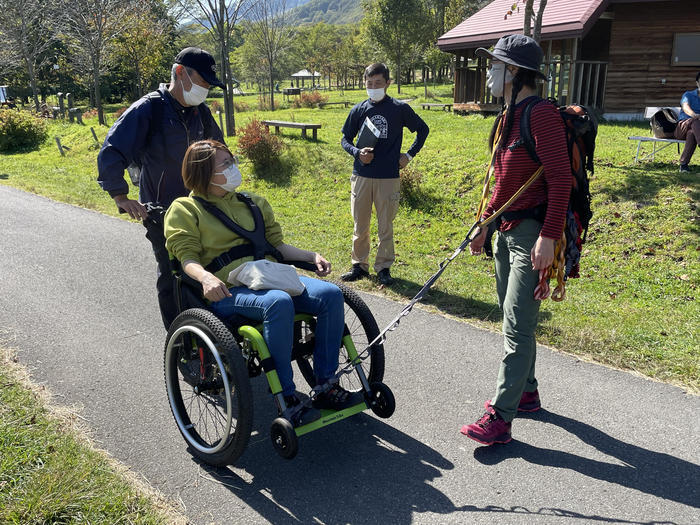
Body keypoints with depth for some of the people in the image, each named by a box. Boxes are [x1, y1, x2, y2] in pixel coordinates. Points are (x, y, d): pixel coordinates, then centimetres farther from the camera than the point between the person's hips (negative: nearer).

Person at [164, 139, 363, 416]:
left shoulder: (254, 202, 24)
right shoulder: (184, 209, 8)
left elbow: (277, 245, 23)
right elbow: (187, 256, -4)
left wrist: (312, 256, 7)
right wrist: (206, 278, -26)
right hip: (227, 291, -6)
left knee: (331, 294, -19)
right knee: (279, 303, -38)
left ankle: (326, 385, -10)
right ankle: (286, 398, -27)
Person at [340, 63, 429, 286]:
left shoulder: (400, 109, 0)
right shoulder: (359, 110, 5)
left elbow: (423, 129, 13)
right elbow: (345, 139, 12)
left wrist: (409, 154, 5)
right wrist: (357, 152, -8)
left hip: (389, 177, -2)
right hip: (361, 176, 2)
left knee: (386, 226, 5)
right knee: (360, 225, 9)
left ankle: (384, 267, 17)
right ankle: (359, 265, 22)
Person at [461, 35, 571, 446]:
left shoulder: (542, 115, -16)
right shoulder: (510, 116, 13)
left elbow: (561, 180, -21)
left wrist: (549, 237, -26)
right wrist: (485, 223, 20)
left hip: (533, 232, -10)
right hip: (507, 230, 10)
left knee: (518, 326, -7)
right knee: (515, 321, 18)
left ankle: (500, 418, -2)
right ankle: (526, 392, 34)